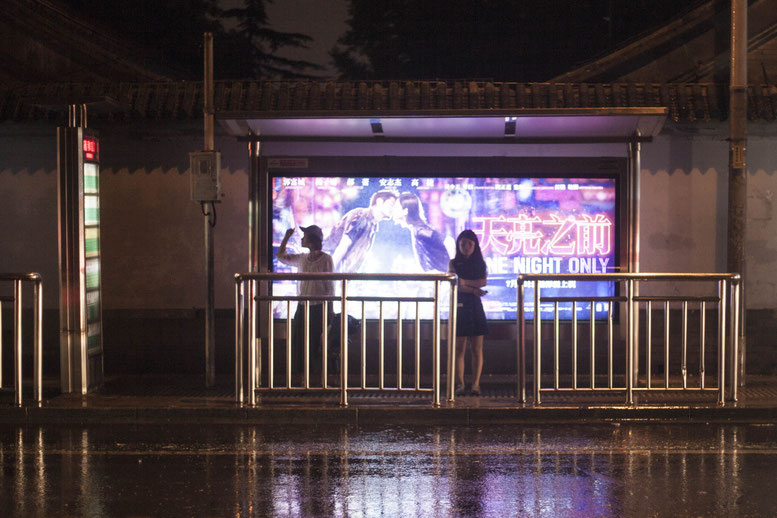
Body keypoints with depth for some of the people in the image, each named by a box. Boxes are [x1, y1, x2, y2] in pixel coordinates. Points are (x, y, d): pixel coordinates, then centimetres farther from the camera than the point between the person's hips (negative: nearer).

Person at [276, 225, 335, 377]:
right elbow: (281, 256, 22)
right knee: (298, 340, 4)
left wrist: (330, 309, -9)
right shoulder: (302, 258, 9)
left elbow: (330, 286, -7)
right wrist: (287, 237, 12)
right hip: (302, 307, 6)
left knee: (316, 343, -3)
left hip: (319, 307, -6)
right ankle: (299, 371, 11)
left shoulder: (326, 259, -7)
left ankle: (318, 371, 5)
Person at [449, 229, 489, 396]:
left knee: (477, 349, -1)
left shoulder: (480, 263, 10)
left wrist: (464, 282, -12)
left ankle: (476, 384, 1)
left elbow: (483, 282, -6)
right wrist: (473, 289, -15)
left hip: (475, 307, 1)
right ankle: (460, 384, 2)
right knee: (459, 349, 0)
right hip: (459, 307, -1)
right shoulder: (454, 263, 5)